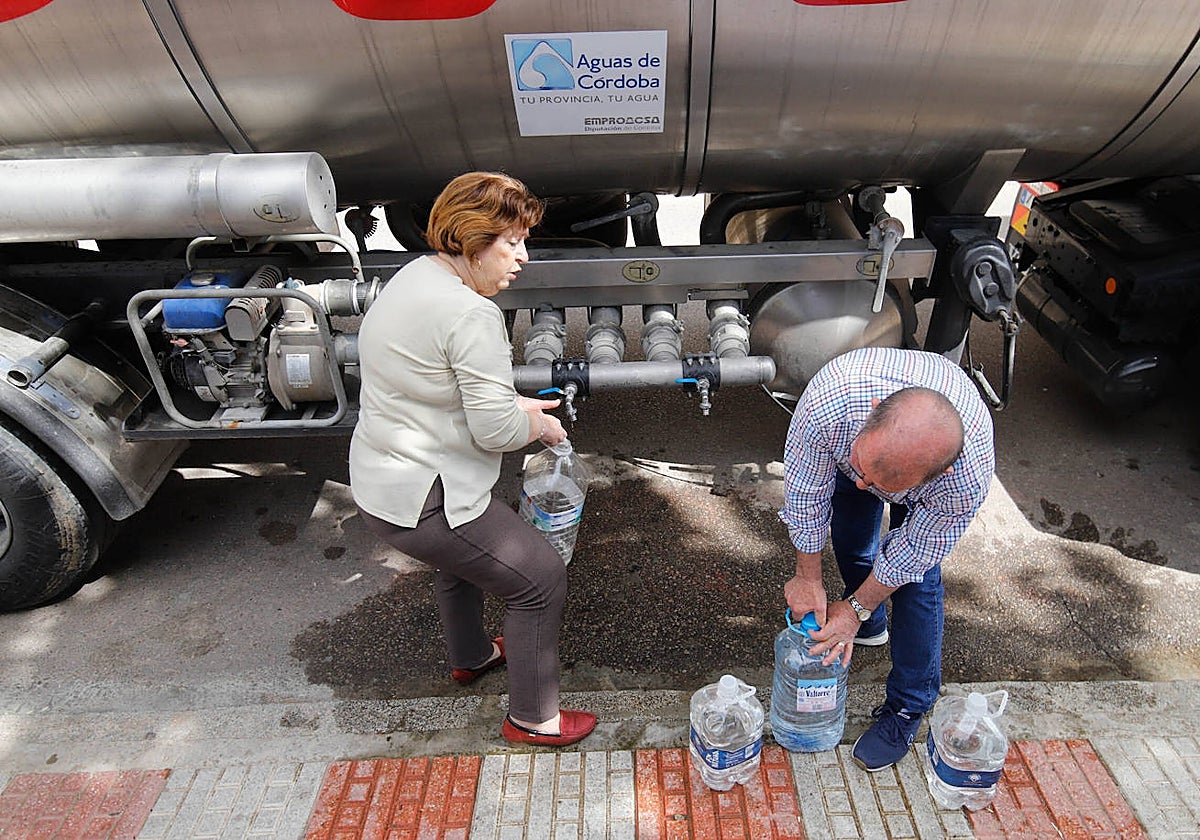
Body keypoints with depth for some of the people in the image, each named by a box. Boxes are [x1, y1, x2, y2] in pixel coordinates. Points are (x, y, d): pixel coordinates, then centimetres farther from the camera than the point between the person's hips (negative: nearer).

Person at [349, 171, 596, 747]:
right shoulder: (471, 314, -26)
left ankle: (469, 657, 60)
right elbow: (496, 430, -24)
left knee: (461, 554, 35)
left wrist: (512, 405, 9)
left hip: (376, 480, 11)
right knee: (541, 577, 4)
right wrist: (539, 425, -3)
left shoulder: (416, 275, 6)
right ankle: (533, 718, 22)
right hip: (420, 500, -10)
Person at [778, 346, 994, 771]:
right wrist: (808, 577, -16)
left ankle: (908, 707, 14)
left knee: (916, 577, -7)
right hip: (854, 436, 2)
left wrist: (855, 608, -14)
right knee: (851, 544, 12)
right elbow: (805, 493, -27)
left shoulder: (970, 475, -45)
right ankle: (870, 624, 45)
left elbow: (913, 551, -24)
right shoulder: (829, 401, -47)